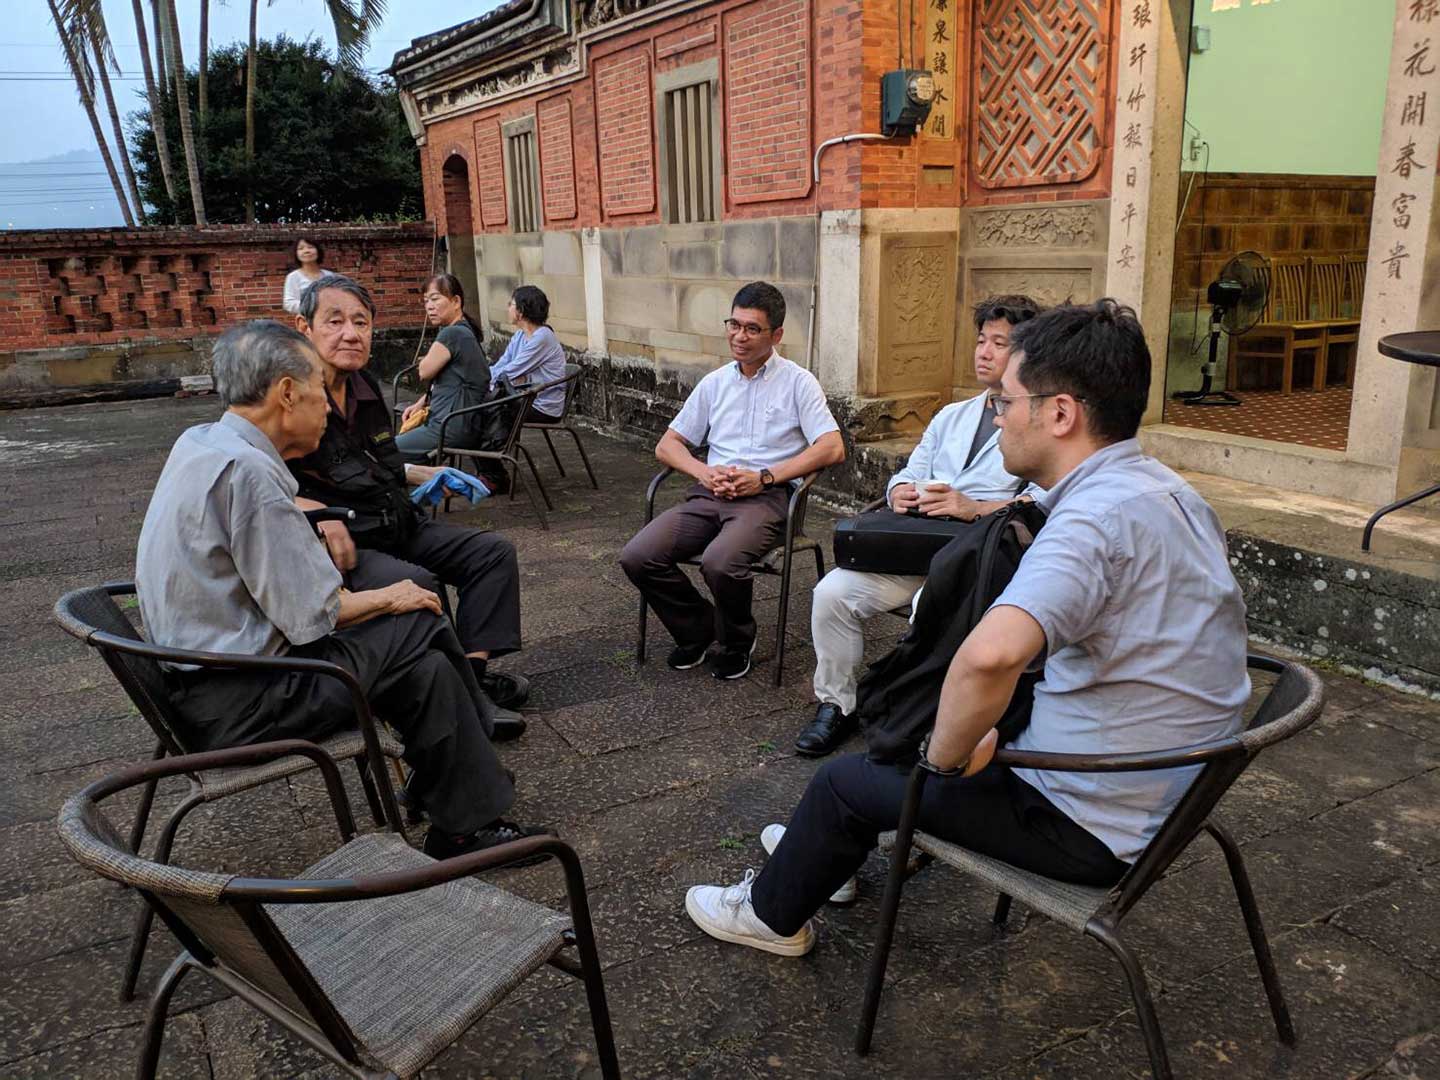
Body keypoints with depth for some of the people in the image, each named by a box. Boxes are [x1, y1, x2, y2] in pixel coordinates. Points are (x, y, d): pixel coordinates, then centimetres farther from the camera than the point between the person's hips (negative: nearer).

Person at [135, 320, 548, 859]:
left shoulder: (199, 441, 7)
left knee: (423, 665, 6)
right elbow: (313, 616, -20)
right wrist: (388, 598, -4)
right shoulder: (247, 472, -23)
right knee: (419, 623, -4)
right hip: (237, 702, -9)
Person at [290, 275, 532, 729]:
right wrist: (318, 512, -32)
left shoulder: (365, 386, 12)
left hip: (399, 526, 9)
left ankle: (473, 670, -8)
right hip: (341, 546, -9)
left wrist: (427, 475, 19)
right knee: (416, 585, -34)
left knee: (494, 552, 3)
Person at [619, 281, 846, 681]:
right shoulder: (714, 383, 17)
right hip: (710, 494, 5)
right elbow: (667, 445, 17)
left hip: (766, 497, -5)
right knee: (637, 557, -17)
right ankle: (696, 629, 9)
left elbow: (832, 449, -7)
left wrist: (765, 477, -14)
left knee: (719, 563, -34)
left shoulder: (798, 382, 3)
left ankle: (737, 642, 0)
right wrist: (703, 472, -5)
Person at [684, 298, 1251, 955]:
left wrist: (947, 754, -26)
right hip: (1163, 791, 9)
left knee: (843, 782, 7)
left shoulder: (1098, 517, -29)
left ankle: (772, 913, 35)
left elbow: (990, 654, -47)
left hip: (1092, 826, -9)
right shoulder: (1166, 490, 3)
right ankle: (821, 846, 45)